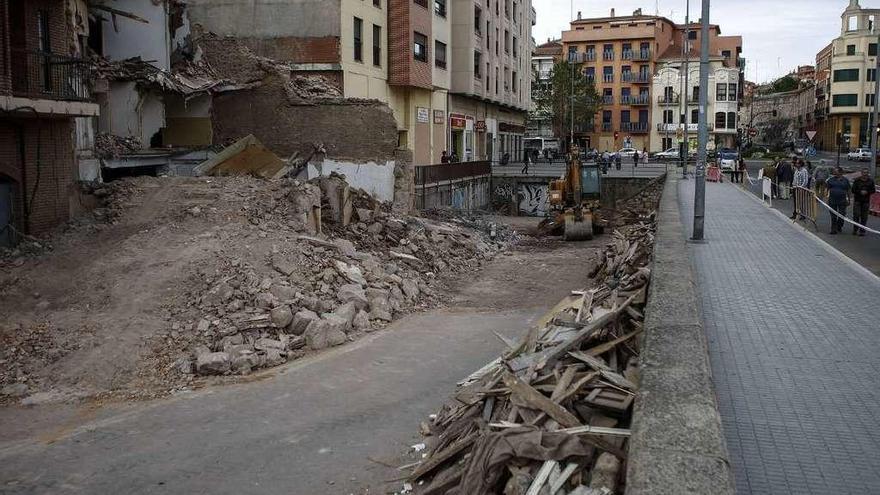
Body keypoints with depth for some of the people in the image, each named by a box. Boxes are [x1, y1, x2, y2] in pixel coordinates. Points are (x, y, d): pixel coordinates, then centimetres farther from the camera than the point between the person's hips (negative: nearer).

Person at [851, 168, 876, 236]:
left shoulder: (870, 181, 4)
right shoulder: (857, 180, -1)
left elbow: (873, 190, 5)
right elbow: (853, 190, -1)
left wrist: (867, 192, -13)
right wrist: (860, 192, -16)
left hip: (866, 201, 1)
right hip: (857, 200, -1)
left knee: (864, 216, 1)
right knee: (856, 215, -6)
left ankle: (862, 231, 6)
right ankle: (855, 230, 7)